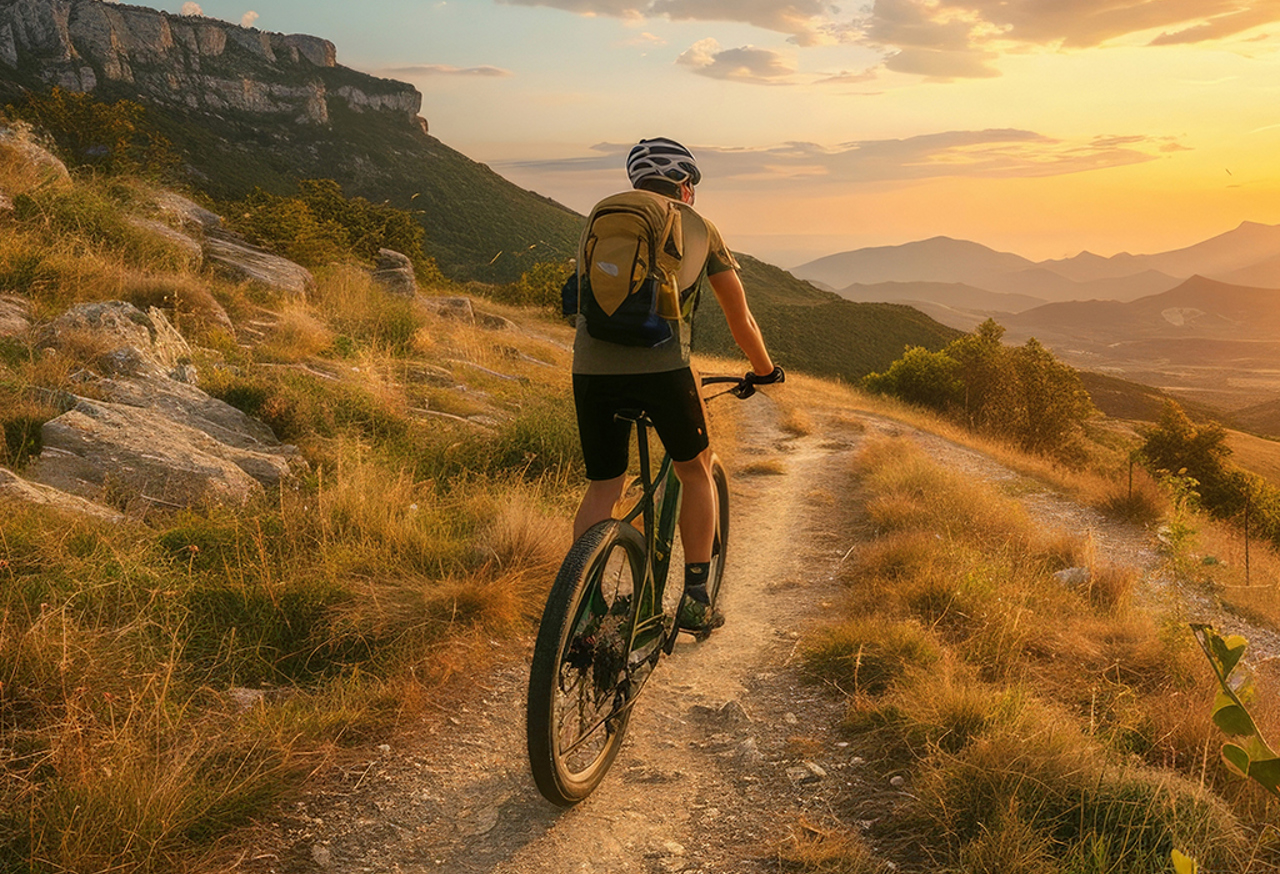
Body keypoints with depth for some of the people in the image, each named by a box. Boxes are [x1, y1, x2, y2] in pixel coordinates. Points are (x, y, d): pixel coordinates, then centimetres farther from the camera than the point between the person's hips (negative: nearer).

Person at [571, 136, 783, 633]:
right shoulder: (699, 228, 17)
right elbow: (740, 320, 22)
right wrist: (764, 371, 39)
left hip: (591, 368, 2)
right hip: (662, 365, -2)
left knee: (601, 489, 16)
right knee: (695, 471, 21)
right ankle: (695, 600, 23)